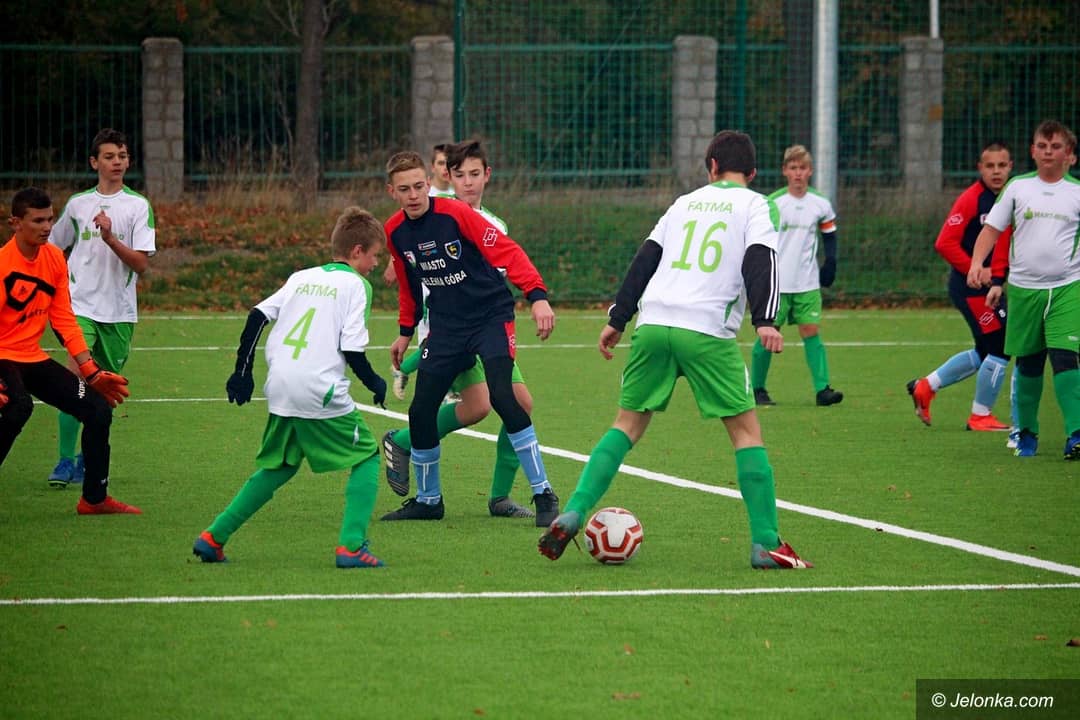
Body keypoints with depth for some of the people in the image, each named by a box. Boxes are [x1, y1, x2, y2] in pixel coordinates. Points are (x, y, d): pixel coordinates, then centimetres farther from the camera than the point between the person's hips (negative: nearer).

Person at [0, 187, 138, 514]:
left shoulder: (55, 258, 3)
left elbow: (64, 320, 9)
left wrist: (91, 371, 7)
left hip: (33, 358, 8)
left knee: (99, 410, 3)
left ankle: (95, 498, 17)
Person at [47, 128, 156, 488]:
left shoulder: (138, 206, 1)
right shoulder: (77, 204, 7)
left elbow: (141, 264, -7)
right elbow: (53, 249, 21)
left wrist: (110, 238, -20)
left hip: (119, 311, 0)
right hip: (80, 306, 0)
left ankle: (88, 459, 23)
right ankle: (65, 462, -15)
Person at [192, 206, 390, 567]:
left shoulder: (302, 278, 18)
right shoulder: (355, 285, 0)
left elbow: (257, 315, 11)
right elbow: (352, 349, -8)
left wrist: (243, 371, 16)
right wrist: (375, 383, 8)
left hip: (280, 389, 6)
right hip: (320, 393, -6)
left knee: (277, 467, 21)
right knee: (366, 459, 8)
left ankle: (213, 537, 15)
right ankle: (350, 545, -7)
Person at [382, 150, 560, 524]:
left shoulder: (455, 214, -17)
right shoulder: (394, 232, 0)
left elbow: (508, 252, -20)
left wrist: (538, 296, -30)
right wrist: (406, 332, 22)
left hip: (491, 316, -5)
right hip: (446, 327, 5)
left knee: (502, 396, -23)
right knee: (421, 410, -2)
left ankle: (544, 495, -14)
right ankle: (427, 500, 20)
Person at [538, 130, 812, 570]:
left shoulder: (686, 203, 22)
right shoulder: (754, 205, 9)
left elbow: (645, 258, 18)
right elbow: (760, 261, -7)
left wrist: (617, 319, 22)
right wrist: (765, 320, -17)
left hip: (653, 324, 4)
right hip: (707, 332, -4)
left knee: (628, 425, 13)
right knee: (746, 430, 4)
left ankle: (572, 515, -1)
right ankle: (765, 544, -1)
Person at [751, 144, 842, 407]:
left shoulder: (820, 205, 3)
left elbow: (829, 234, 18)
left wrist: (830, 264, 6)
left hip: (807, 284, 2)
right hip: (775, 283, -2)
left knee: (811, 331, -4)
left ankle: (822, 389, -8)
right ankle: (757, 389, 12)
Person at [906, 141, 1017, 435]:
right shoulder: (971, 199, -15)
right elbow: (945, 243, -19)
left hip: (991, 287, 8)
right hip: (971, 286, -8)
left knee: (985, 353, 18)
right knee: (1000, 347, -6)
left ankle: (925, 387, 30)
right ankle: (981, 416, 8)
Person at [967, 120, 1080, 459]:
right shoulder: (1018, 187, 6)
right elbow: (992, 228, 7)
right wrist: (977, 262, -10)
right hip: (1023, 288, 2)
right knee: (1027, 364, 8)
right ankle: (1027, 432, 23)